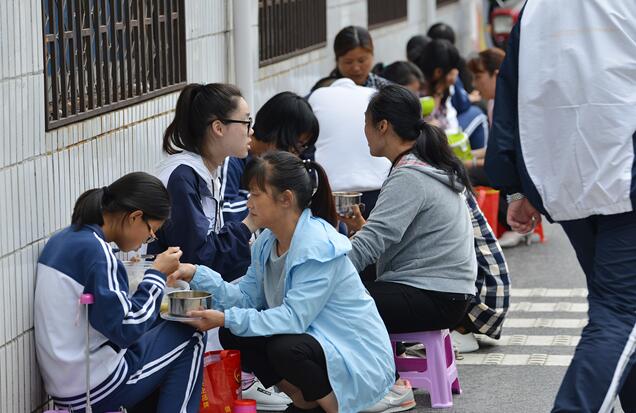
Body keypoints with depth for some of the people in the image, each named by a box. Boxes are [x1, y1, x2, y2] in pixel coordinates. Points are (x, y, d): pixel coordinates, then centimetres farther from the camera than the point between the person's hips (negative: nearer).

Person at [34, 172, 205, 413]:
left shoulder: (62, 240, 8)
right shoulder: (96, 251, -19)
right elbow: (125, 330, -20)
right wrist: (157, 274, -10)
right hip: (97, 389, -9)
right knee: (191, 336, 7)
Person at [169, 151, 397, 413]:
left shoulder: (318, 247, -24)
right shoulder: (266, 243, 4)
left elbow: (294, 318, -30)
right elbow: (247, 298, 0)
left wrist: (227, 319, -33)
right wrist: (197, 275, -12)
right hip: (311, 339, 9)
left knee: (285, 348, -34)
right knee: (233, 336, -2)